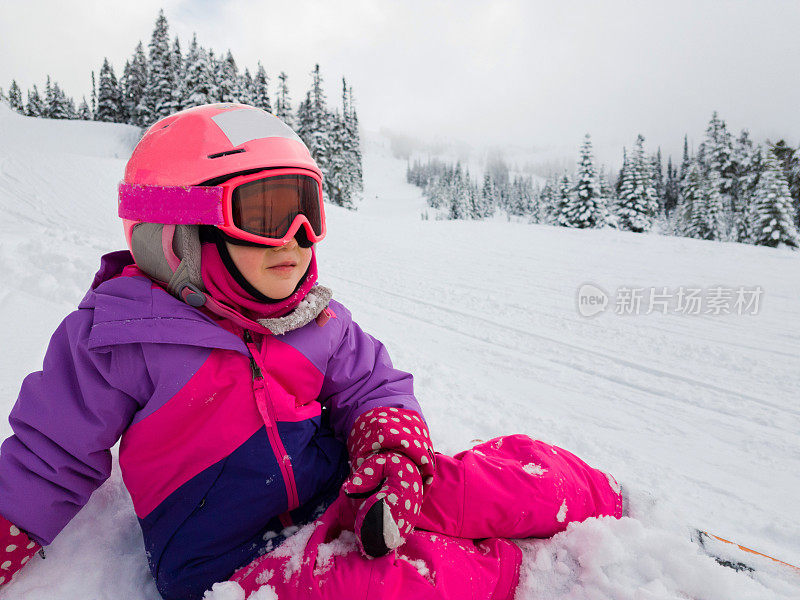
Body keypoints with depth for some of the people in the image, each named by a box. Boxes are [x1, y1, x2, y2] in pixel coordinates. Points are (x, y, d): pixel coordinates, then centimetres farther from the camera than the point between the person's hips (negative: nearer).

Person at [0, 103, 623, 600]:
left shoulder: (318, 318, 3)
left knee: (514, 470, -16)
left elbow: (376, 389, 7)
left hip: (345, 505, 4)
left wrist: (392, 454, -13)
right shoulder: (117, 334, -8)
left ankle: (611, 508, 10)